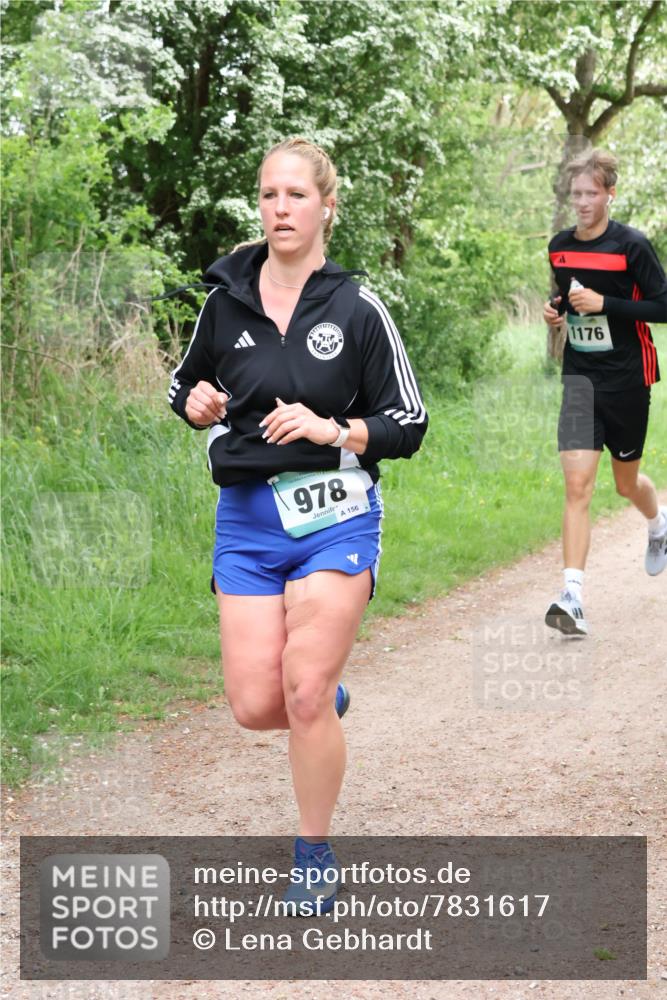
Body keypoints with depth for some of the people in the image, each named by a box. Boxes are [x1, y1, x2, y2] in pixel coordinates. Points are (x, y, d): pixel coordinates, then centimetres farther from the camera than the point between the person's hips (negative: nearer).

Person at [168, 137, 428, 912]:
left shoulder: (358, 311, -5)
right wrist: (198, 405, -4)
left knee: (305, 697, -7)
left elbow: (408, 426, -1)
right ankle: (325, 701, 35)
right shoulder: (227, 300, 4)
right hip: (245, 520, 3)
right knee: (255, 707, -2)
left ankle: (315, 855, 14)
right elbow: (188, 386, 18)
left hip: (334, 516, -3)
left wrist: (332, 429, -17)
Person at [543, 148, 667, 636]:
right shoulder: (560, 246, 4)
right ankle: (572, 598, -17)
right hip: (581, 377, 3)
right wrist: (556, 308, -1)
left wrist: (603, 304, -21)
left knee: (626, 481, 14)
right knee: (578, 483, -12)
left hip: (627, 377, -3)